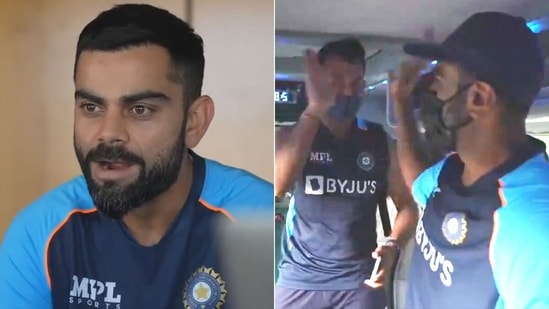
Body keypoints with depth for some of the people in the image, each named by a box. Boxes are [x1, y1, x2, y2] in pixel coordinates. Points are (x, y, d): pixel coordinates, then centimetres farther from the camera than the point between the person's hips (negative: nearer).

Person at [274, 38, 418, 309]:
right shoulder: (290, 136, -2)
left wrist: (393, 244, -14)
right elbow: (276, 186, -22)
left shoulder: (380, 141, 2)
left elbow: (407, 205, 6)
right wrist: (314, 110, -26)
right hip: (299, 280, 0)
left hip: (360, 282, 1)